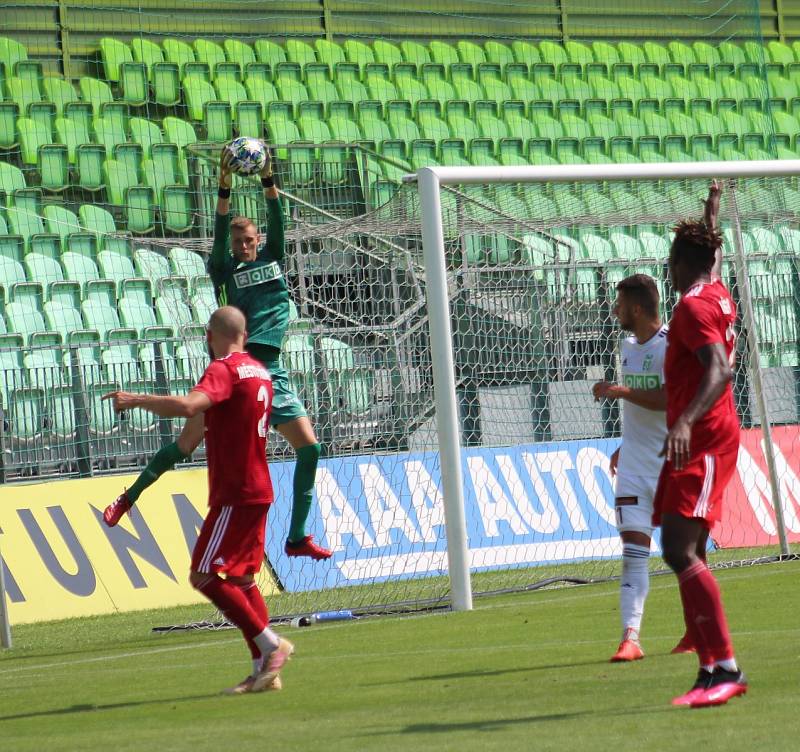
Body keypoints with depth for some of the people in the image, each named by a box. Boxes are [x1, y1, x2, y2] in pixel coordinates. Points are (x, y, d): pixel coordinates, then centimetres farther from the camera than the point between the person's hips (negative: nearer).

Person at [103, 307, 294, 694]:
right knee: (241, 578, 12)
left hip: (234, 494, -9)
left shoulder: (223, 370, -14)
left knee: (204, 575, -9)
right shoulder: (259, 371, 14)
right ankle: (264, 670, 9)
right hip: (257, 490, 9)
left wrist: (136, 399, -25)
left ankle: (270, 644, -11)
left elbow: (189, 406, -33)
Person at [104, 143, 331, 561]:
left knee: (309, 448, -6)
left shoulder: (271, 259, 12)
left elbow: (276, 222, -1)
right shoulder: (225, 270, 3)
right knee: (187, 443, -6)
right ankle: (128, 497, 12)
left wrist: (268, 178, -13)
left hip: (270, 372, 3)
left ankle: (297, 538, 1)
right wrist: (225, 186, -23)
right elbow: (220, 234, -13)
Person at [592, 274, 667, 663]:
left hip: (671, 465, -6)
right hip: (634, 466, 6)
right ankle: (631, 637, -13)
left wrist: (620, 391, -23)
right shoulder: (629, 346, 13)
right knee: (633, 550, -6)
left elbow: (666, 400, -24)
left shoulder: (670, 346, -13)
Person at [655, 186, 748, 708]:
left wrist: (686, 421, -42)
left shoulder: (694, 307, -13)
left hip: (703, 441, -10)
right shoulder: (718, 296, 14)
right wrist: (711, 211, 56)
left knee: (680, 550, -19)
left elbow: (720, 369, -28)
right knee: (684, 553, 10)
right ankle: (710, 671, 10)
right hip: (702, 443, 10)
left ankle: (727, 667, -25)